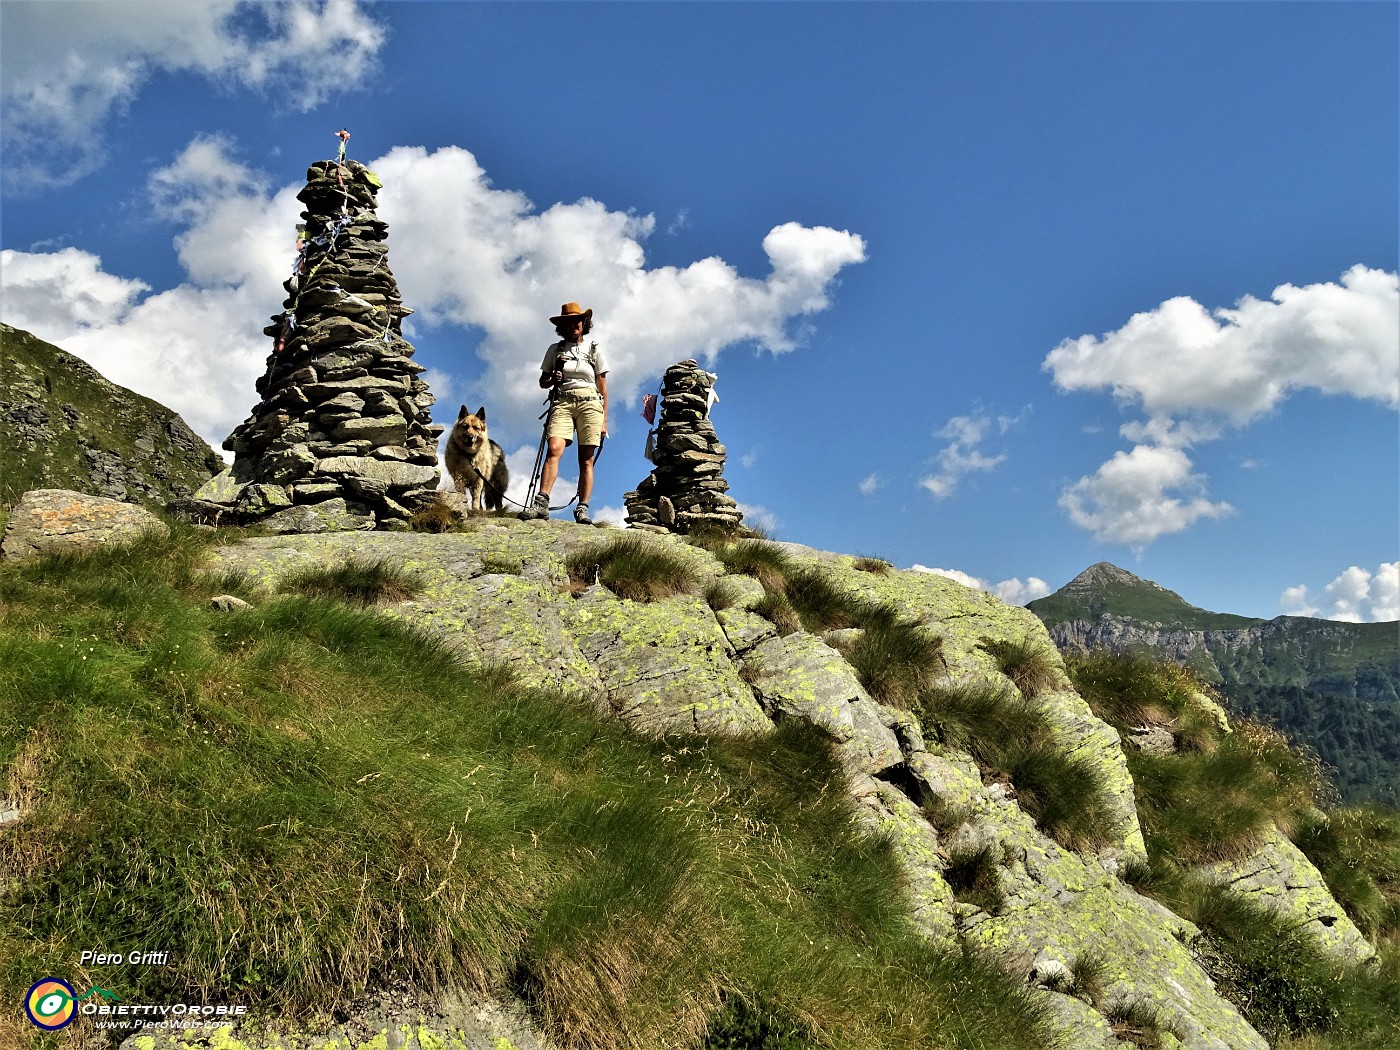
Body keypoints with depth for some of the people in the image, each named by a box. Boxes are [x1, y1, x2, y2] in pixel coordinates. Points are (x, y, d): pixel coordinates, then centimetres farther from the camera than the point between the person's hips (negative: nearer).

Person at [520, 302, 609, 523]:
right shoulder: (555, 349, 15)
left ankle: (582, 509, -7)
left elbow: (602, 387, 12)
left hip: (590, 403, 0)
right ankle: (541, 502, -29)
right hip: (562, 402, 0)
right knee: (554, 449, -21)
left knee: (586, 460, -5)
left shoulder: (594, 349, 14)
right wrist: (553, 379, -6)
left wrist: (604, 419, 6)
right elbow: (542, 381, 18)